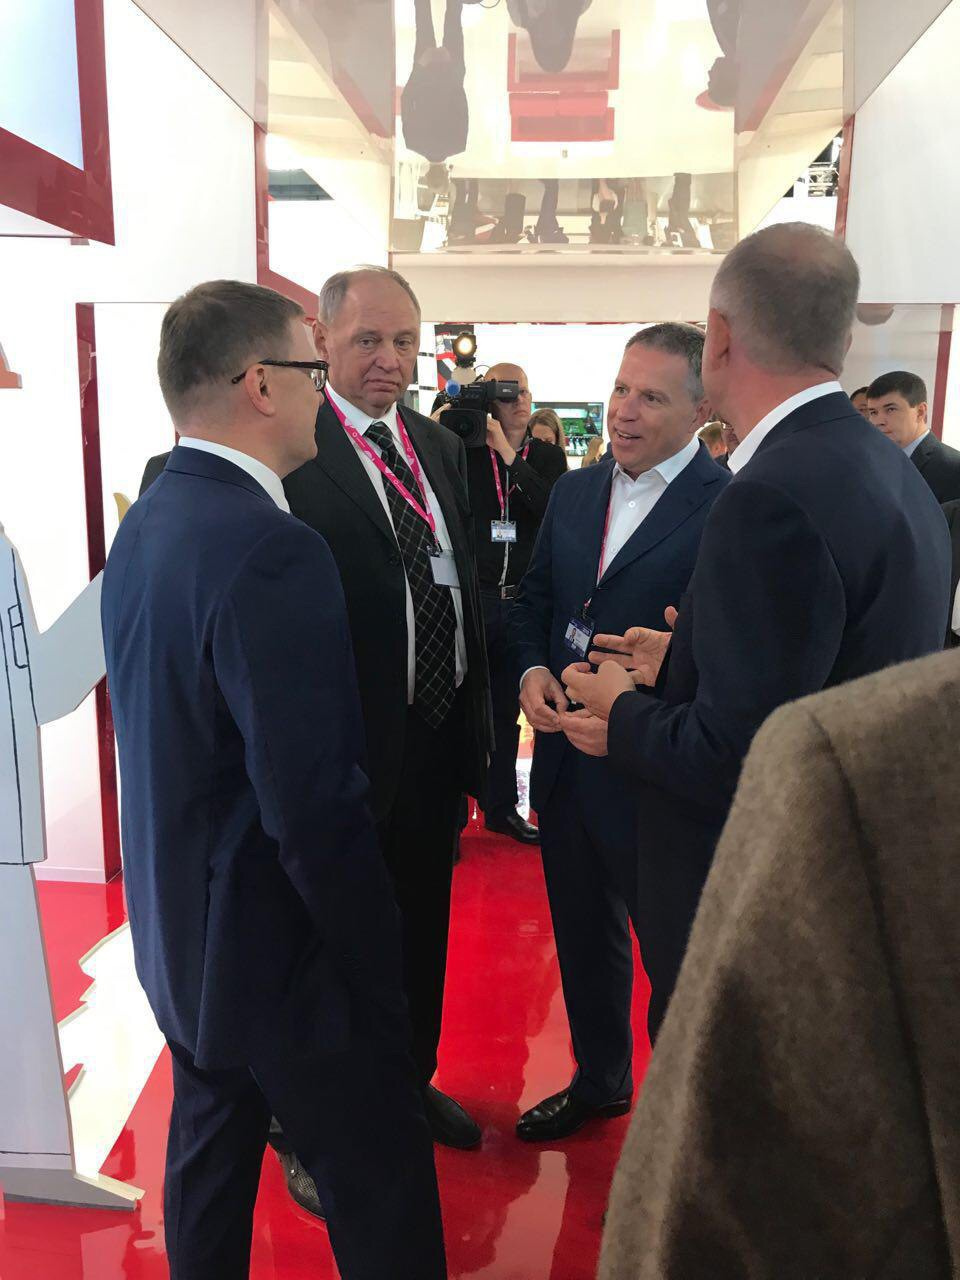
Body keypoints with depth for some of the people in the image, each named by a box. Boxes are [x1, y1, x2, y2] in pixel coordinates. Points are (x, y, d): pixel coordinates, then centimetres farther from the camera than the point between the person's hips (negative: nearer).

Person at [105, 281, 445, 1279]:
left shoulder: (145, 524, 1)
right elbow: (316, 810, -27)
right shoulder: (272, 551, -27)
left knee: (209, 1161, 26)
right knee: (383, 1194, 11)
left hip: (178, 932, 9)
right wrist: (374, 965, -13)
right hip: (277, 947, -9)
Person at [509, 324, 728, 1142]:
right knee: (584, 941, 24)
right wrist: (532, 668, -5)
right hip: (567, 761, 7)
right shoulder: (574, 492, 7)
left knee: (676, 960, 13)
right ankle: (599, 1081, 48)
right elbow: (536, 597, 13)